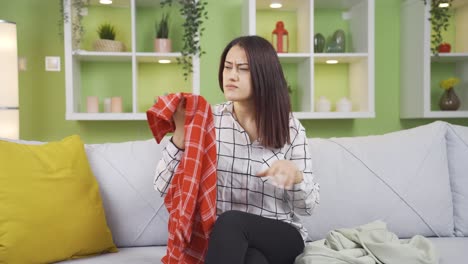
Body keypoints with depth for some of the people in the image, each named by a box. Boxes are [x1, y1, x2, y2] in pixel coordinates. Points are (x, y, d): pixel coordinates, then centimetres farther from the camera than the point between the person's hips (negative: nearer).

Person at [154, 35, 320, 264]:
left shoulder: (290, 127, -1)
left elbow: (307, 206, 0)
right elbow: (163, 186, -7)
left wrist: (295, 175, -22)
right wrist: (181, 131, -20)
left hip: (281, 237, 2)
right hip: (223, 238, -1)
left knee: (230, 222, -33)